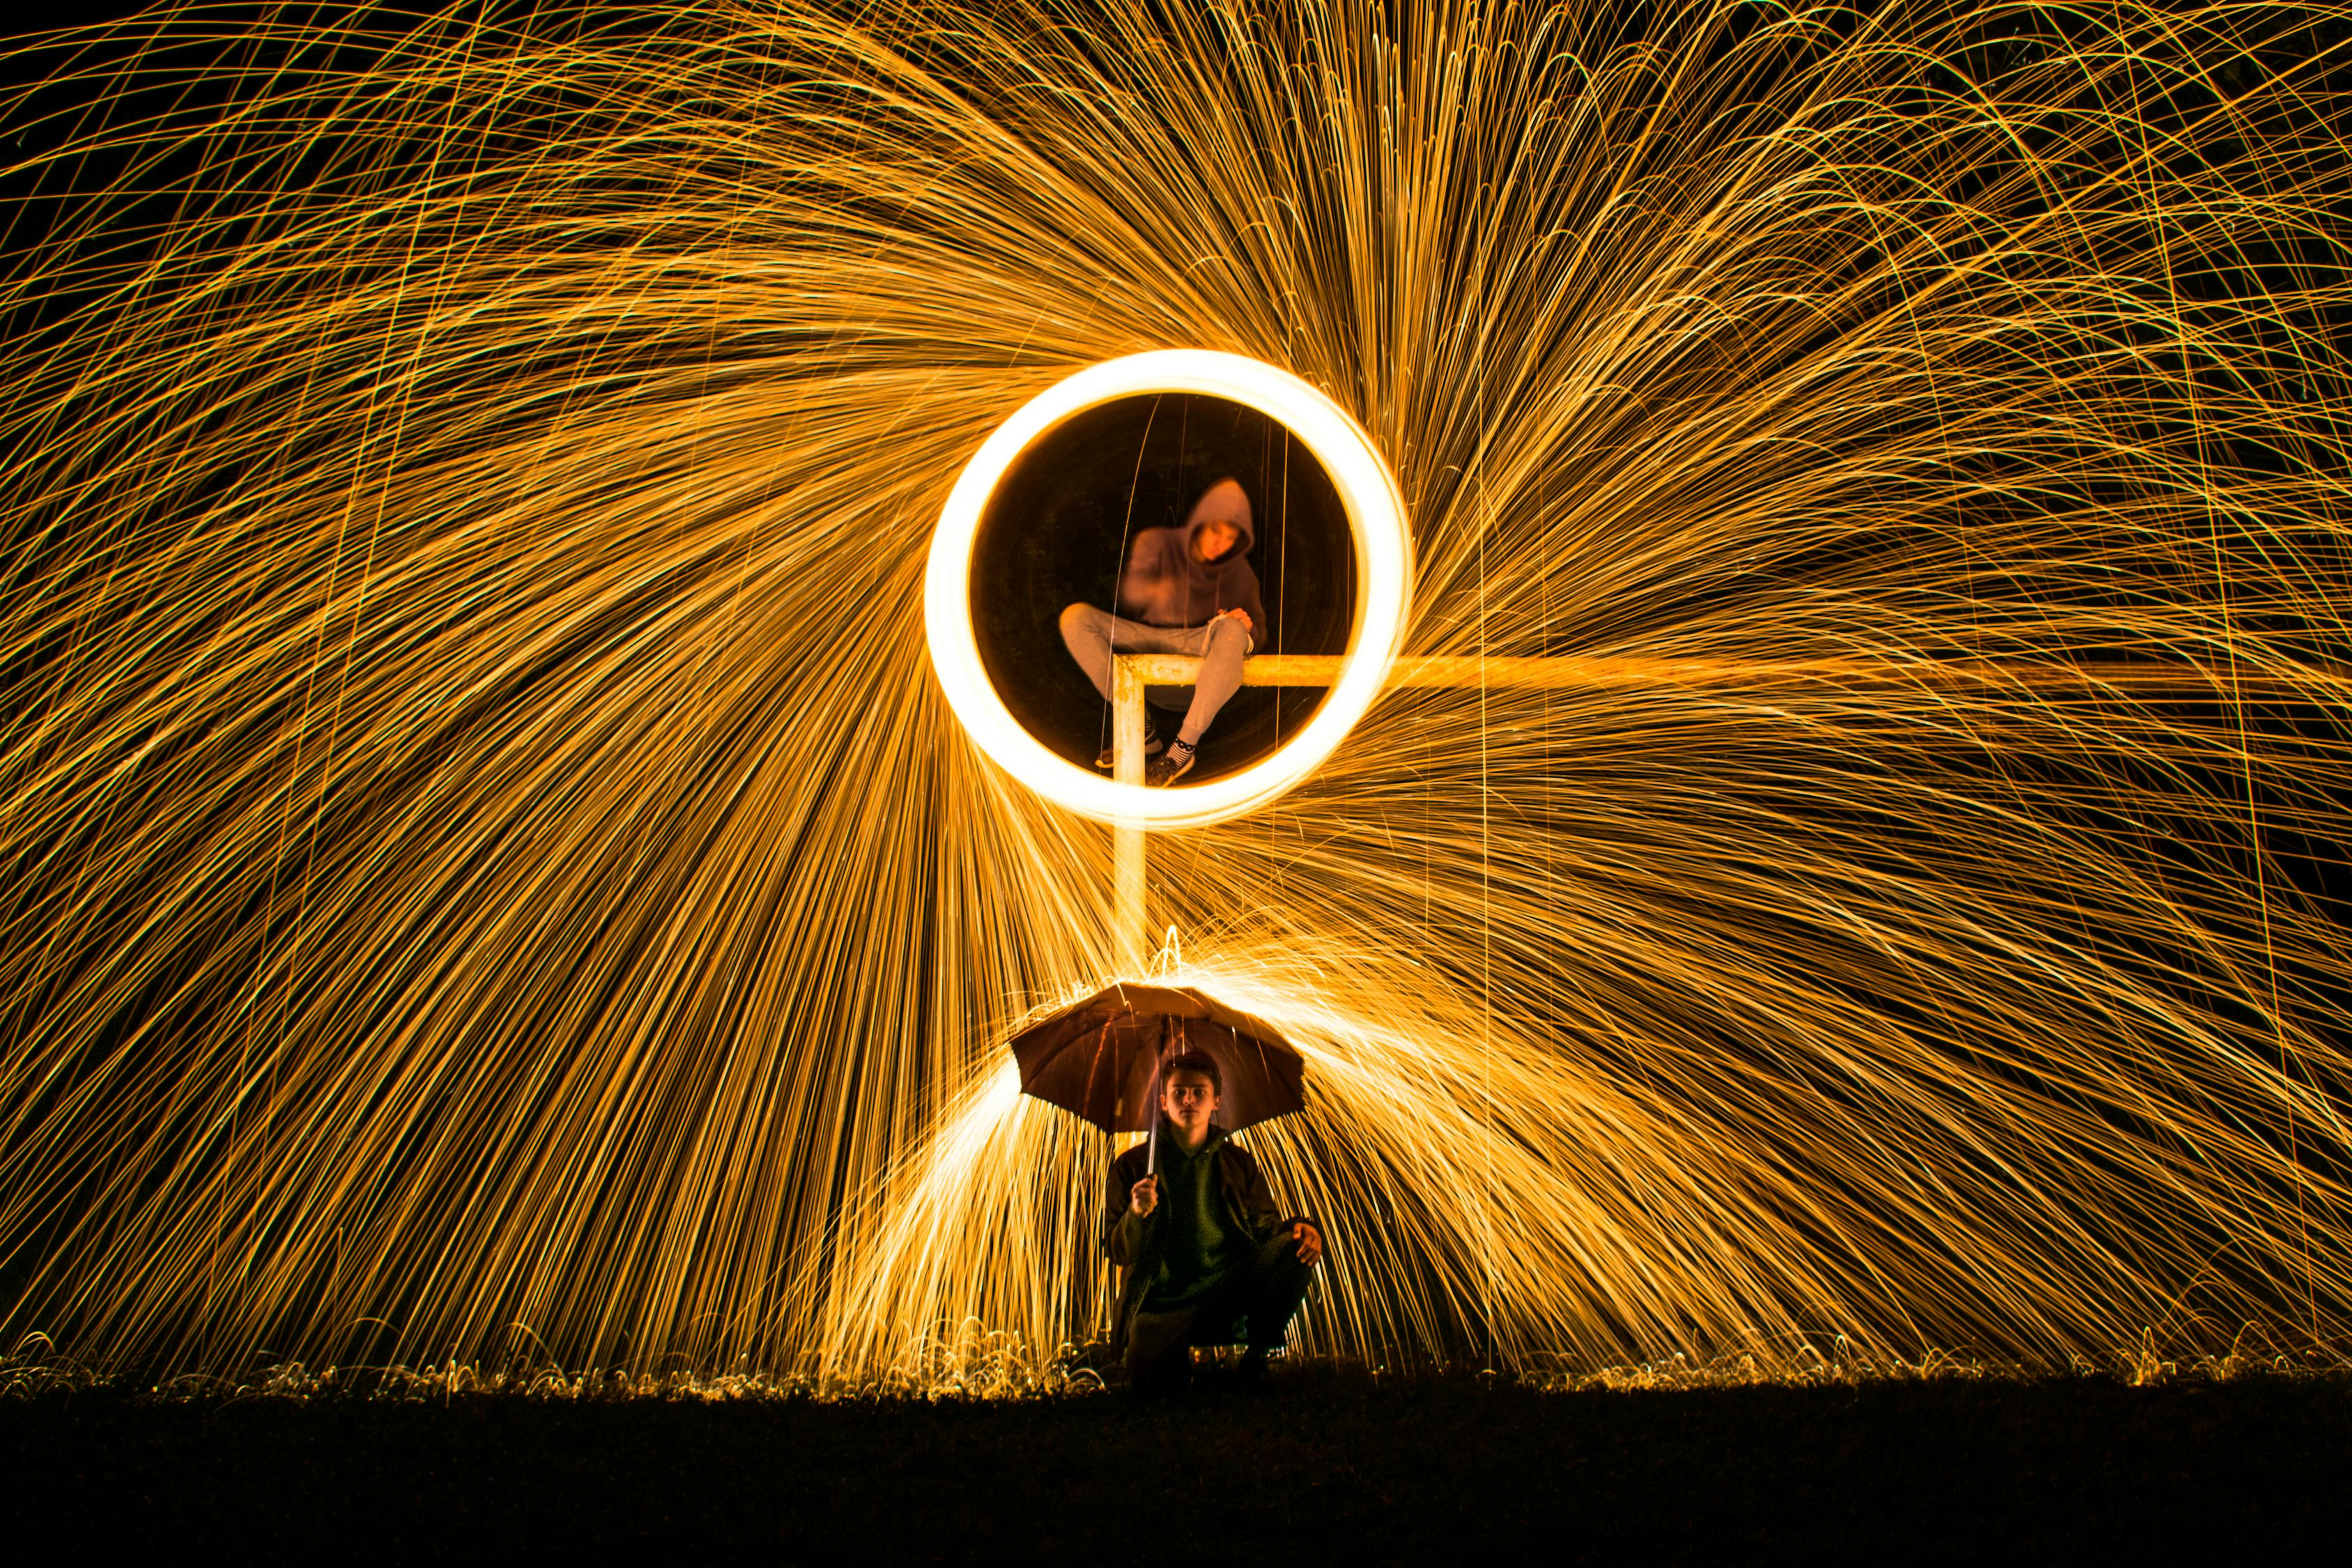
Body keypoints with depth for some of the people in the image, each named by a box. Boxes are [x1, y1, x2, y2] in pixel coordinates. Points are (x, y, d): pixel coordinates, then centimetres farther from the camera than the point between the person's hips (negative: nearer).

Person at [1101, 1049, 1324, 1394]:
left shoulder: (1238, 1163, 15)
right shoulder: (1133, 1166, 7)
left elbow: (1263, 1228, 13)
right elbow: (1118, 1252, 2)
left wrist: (1298, 1230, -11)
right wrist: (1137, 1214, -19)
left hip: (1229, 1293, 2)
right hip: (1163, 1304, -2)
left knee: (1294, 1248, -23)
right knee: (1154, 1380, -33)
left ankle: (1257, 1355, -3)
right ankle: (1179, 1353, 7)